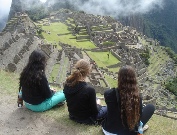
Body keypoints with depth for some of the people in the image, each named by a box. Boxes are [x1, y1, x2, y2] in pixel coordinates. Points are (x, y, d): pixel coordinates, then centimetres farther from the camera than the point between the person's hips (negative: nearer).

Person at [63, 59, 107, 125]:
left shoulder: (67, 84, -15)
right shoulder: (89, 90, -34)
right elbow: (94, 111, -22)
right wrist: (97, 104, 0)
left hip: (72, 115, 7)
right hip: (86, 118, -6)